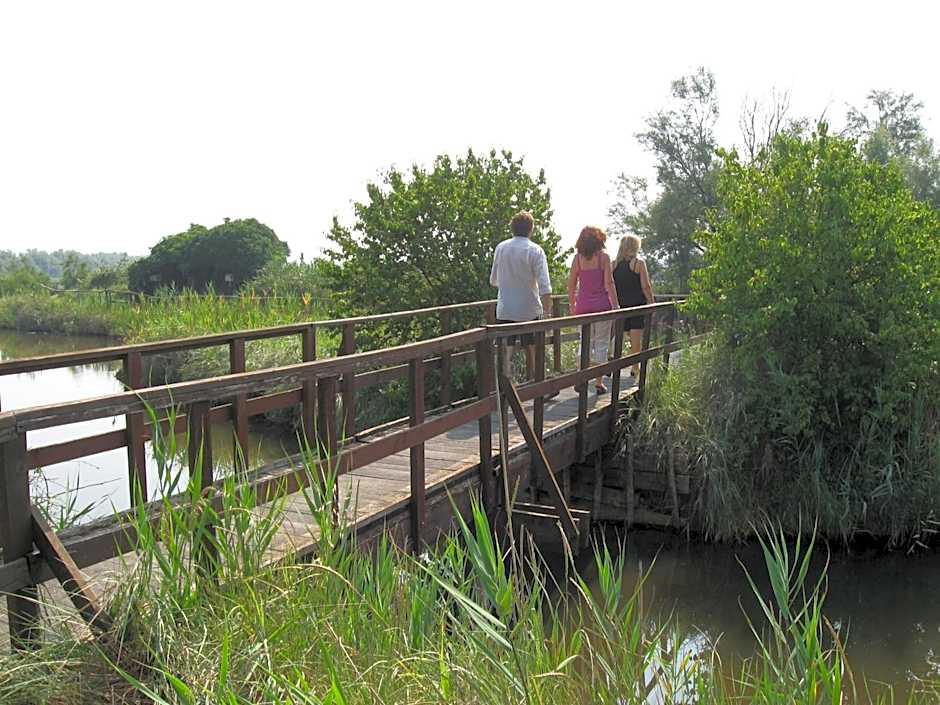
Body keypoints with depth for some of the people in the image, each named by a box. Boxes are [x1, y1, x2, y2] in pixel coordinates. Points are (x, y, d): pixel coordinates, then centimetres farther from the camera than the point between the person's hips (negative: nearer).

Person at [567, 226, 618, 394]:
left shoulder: (578, 257, 3)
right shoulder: (603, 256, -4)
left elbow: (571, 284, 4)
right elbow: (609, 283, -9)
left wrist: (572, 305, 15)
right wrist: (615, 305, -5)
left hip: (583, 305, 2)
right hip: (602, 304, -2)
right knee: (601, 343, 6)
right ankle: (599, 382, 7)